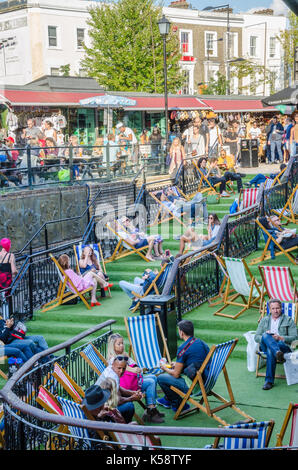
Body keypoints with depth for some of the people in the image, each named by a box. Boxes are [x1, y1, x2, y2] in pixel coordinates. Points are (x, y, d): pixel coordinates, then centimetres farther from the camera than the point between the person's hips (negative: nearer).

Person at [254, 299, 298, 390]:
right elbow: (256, 337, 16)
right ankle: (278, 353, -64)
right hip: (265, 346, 1)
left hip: (283, 346, -1)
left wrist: (280, 338, -13)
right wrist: (265, 337, -9)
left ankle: (269, 381, -44)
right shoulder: (264, 320, 26)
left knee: (270, 351, -41)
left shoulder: (288, 320, 18)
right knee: (265, 335, -38)